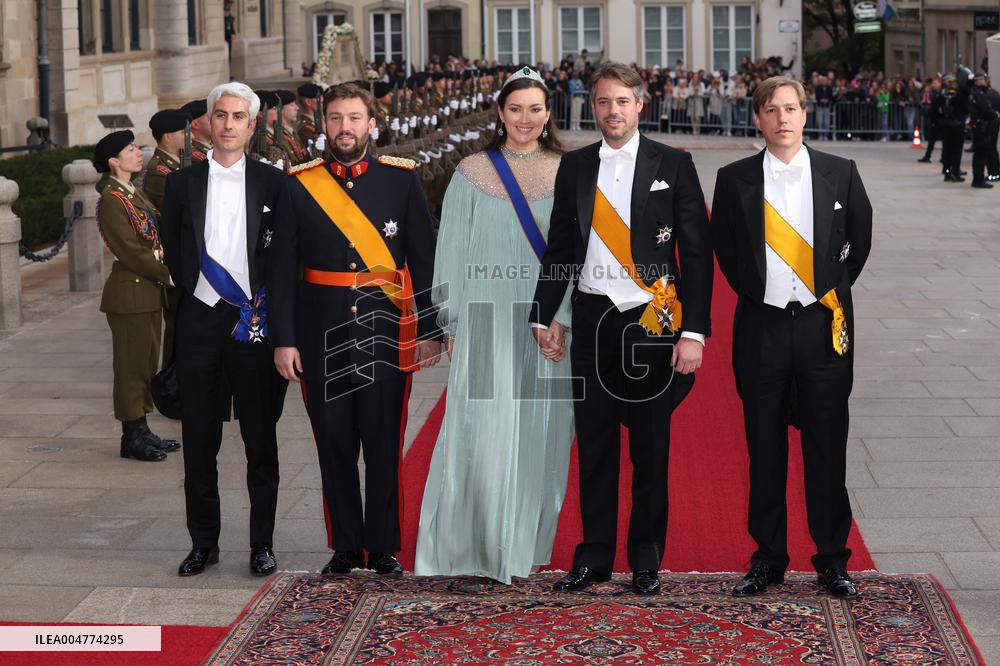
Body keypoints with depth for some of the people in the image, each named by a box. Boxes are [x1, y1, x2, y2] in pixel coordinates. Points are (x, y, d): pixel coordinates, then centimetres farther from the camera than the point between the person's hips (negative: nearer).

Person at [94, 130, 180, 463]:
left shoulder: (134, 194, 14)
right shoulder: (112, 200, -15)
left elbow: (157, 229, 17)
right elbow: (131, 251, -19)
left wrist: (162, 252, -4)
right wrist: (168, 274, -13)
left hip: (148, 291, 9)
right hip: (130, 294, -9)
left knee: (147, 363, 14)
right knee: (132, 364, -1)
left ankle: (141, 431, 22)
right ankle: (132, 437, 6)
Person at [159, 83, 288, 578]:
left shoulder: (272, 184, 2)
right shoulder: (182, 184, 7)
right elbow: (174, 253, 12)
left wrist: (263, 305, 0)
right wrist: (196, 290, 5)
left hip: (255, 322, -1)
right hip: (200, 320, 2)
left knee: (261, 440, 3)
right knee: (199, 440, 6)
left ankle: (262, 544, 12)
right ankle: (203, 542, 16)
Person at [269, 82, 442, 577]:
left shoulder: (402, 179, 3)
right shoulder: (299, 185, 3)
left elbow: (425, 260, 3)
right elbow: (282, 270, 3)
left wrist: (429, 330, -2)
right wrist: (284, 340, -3)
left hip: (386, 333, -1)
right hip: (322, 337, 1)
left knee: (384, 445, 3)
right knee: (334, 446, 7)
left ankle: (383, 547, 15)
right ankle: (345, 547, 18)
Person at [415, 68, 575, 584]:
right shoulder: (472, 173, 5)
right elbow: (452, 251, 6)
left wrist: (564, 318, -9)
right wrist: (452, 325, 1)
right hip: (487, 321, -1)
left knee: (539, 435, 5)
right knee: (482, 431, -5)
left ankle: (526, 544, 17)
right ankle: (475, 544, 5)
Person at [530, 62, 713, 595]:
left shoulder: (673, 165, -2)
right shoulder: (574, 167, 8)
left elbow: (696, 251, -4)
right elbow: (559, 247, 13)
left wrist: (693, 331, -10)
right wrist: (543, 316, 7)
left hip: (653, 319, -2)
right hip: (592, 317, 3)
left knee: (650, 447, 6)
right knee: (594, 444, 7)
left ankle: (646, 560, 17)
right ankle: (594, 556, 17)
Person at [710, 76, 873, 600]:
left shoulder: (840, 174, 1)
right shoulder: (735, 180, 1)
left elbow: (859, 239, 11)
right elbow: (724, 247, 12)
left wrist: (833, 293, 9)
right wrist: (754, 292, 9)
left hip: (824, 325, 0)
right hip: (762, 326, 0)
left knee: (827, 448, 4)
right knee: (765, 451, 7)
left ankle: (832, 560, 15)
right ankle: (768, 559, 17)